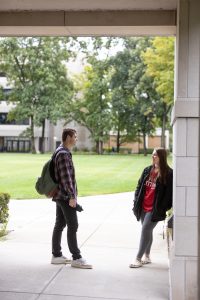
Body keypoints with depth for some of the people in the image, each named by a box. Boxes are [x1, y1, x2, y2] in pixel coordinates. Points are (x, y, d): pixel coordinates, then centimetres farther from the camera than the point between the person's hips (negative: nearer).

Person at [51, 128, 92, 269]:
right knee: (72, 226, -5)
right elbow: (65, 177, -22)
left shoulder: (61, 152, 16)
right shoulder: (64, 154, -16)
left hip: (60, 195, 10)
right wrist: (72, 196, -21)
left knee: (59, 225, 12)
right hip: (66, 196, -10)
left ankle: (56, 255, 19)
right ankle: (76, 258, 0)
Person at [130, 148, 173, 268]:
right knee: (147, 231, 16)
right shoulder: (147, 170, 9)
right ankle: (147, 256, 29)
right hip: (143, 207, 6)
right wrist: (136, 202, 6)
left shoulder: (168, 174, -9)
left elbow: (169, 193, -11)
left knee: (145, 231, -6)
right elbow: (139, 186, 13)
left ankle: (138, 258, 4)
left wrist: (163, 209, -14)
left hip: (155, 209, -6)